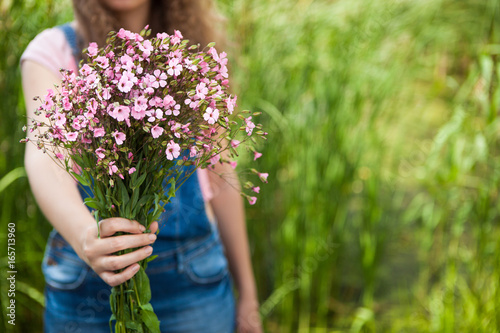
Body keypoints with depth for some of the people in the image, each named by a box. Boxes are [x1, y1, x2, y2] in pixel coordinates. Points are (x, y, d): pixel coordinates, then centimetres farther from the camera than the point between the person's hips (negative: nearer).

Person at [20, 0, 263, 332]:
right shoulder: (53, 50, -3)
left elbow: (221, 181, 6)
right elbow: (44, 159, -20)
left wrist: (248, 294, 8)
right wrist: (83, 234, -42)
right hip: (85, 284, -1)